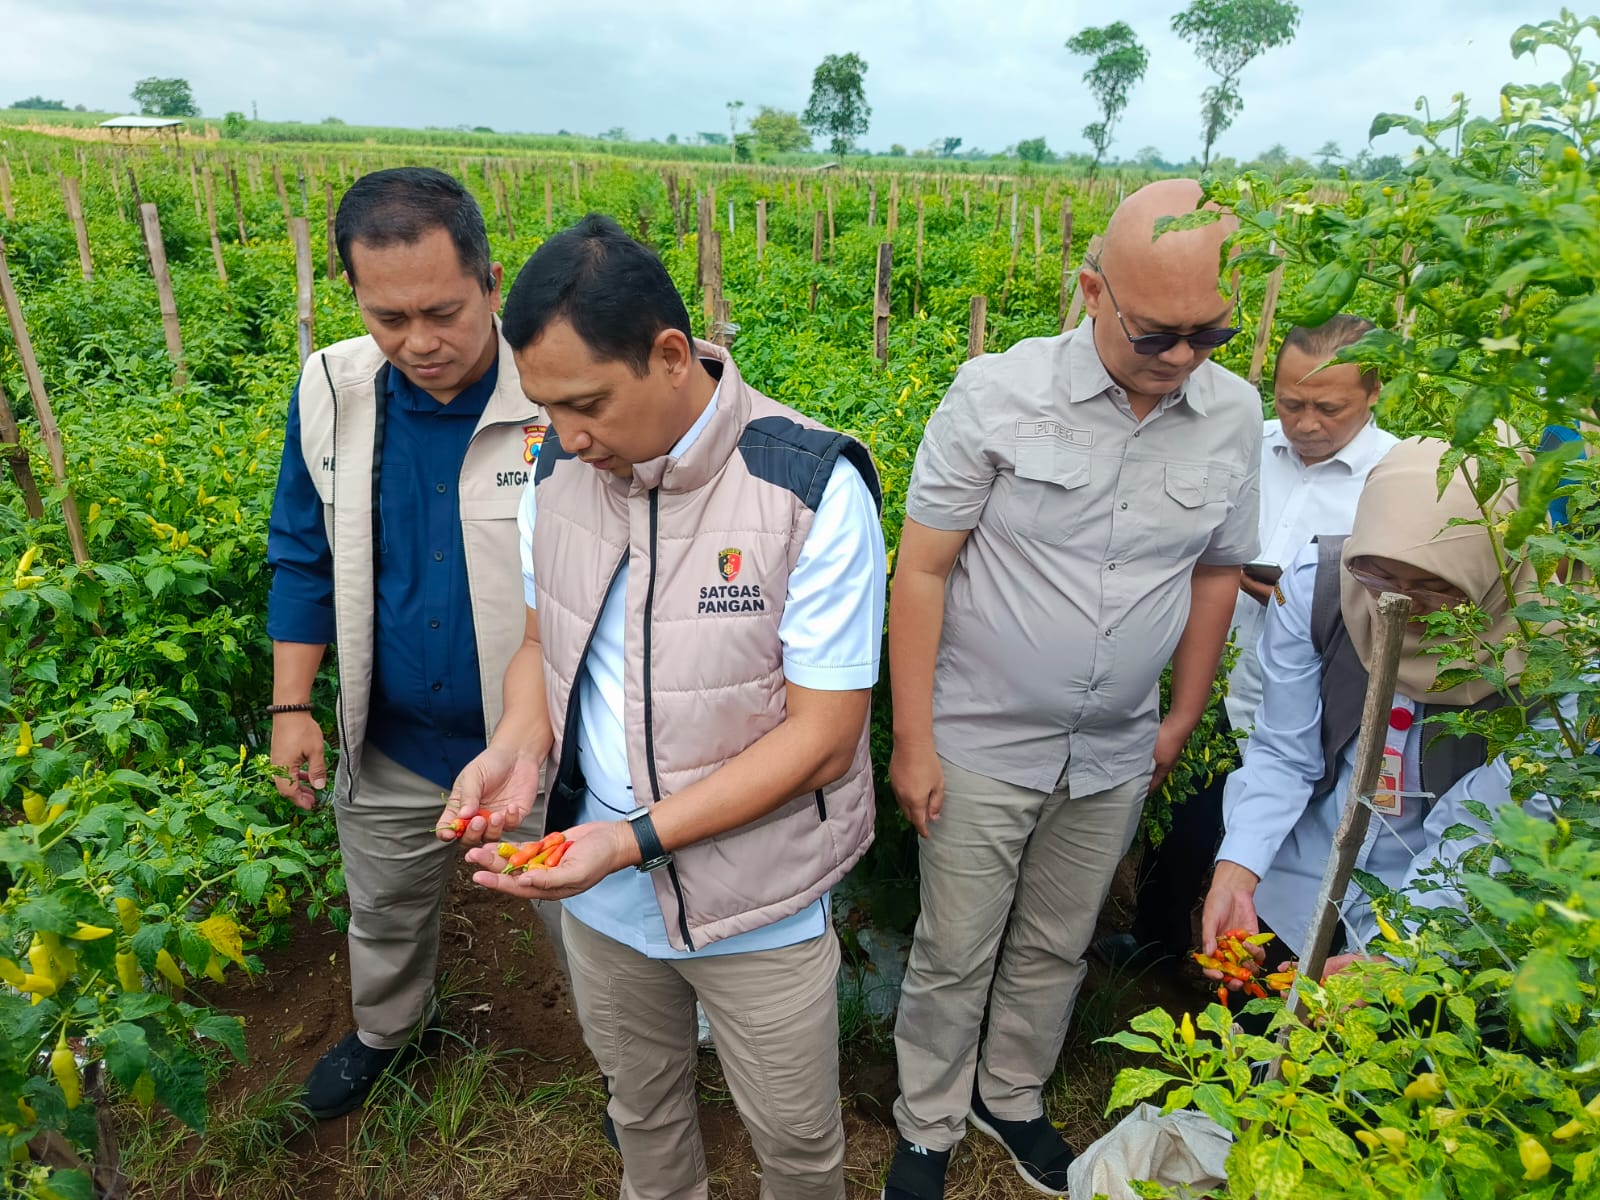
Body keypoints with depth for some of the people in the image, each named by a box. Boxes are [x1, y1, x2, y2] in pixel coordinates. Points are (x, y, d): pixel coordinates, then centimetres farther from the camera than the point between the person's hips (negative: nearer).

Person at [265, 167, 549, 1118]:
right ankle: (385, 1030, 61)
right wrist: (291, 705, 3)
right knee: (385, 912, 29)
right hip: (392, 745, 5)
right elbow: (305, 556, 5)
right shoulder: (331, 393, -9)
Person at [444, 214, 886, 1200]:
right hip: (599, 891, 5)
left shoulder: (814, 489, -24)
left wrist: (634, 839, -27)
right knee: (640, 1106, 28)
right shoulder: (559, 471, -6)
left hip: (759, 899, -4)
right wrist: (518, 746, -13)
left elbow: (821, 736, -22)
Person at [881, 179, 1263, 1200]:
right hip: (982, 747, -3)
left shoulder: (1236, 416, -4)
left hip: (1116, 757, 4)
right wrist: (913, 741, -12)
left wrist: (1184, 717, 14)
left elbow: (1217, 571, 9)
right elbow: (922, 569, -13)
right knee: (954, 955, 12)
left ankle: (1012, 1098, 47)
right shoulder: (997, 395, -16)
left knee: (1056, 949, 21)